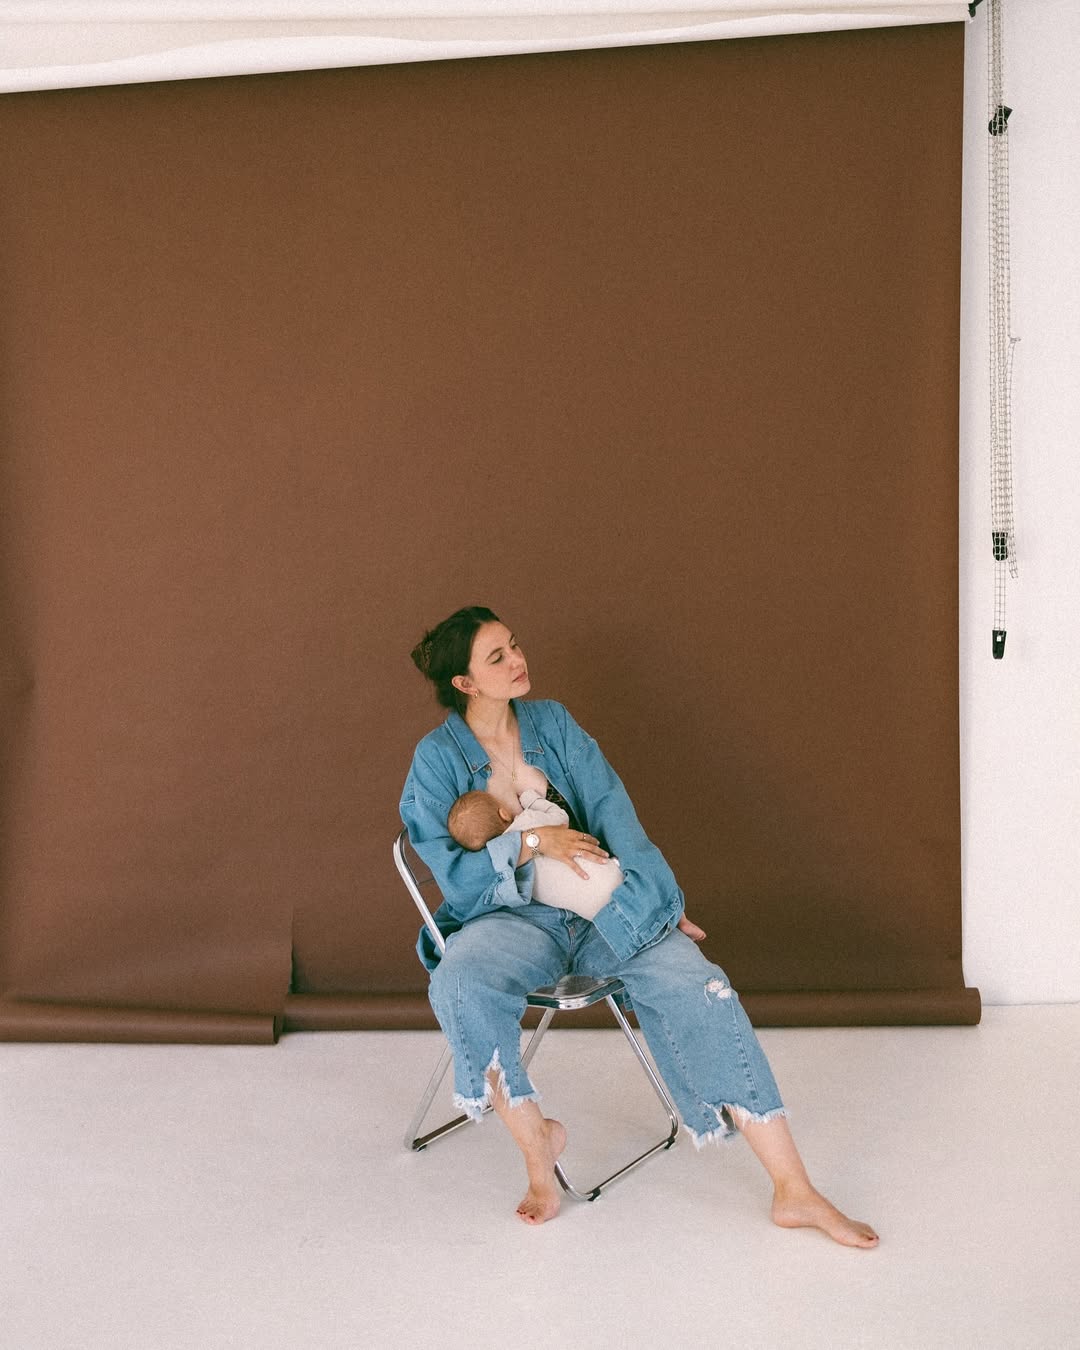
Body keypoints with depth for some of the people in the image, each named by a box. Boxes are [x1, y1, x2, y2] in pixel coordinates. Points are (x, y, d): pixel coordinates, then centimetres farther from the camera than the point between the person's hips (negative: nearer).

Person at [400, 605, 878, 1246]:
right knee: (459, 984, -36)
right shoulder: (437, 758, 0)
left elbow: (608, 804, -1)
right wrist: (531, 843, -17)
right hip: (510, 918, -2)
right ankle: (536, 1139, -13)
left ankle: (794, 1190, -22)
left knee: (693, 983, -23)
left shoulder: (551, 721, 9)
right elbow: (450, 873, -5)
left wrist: (652, 893, -14)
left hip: (601, 908, 2)